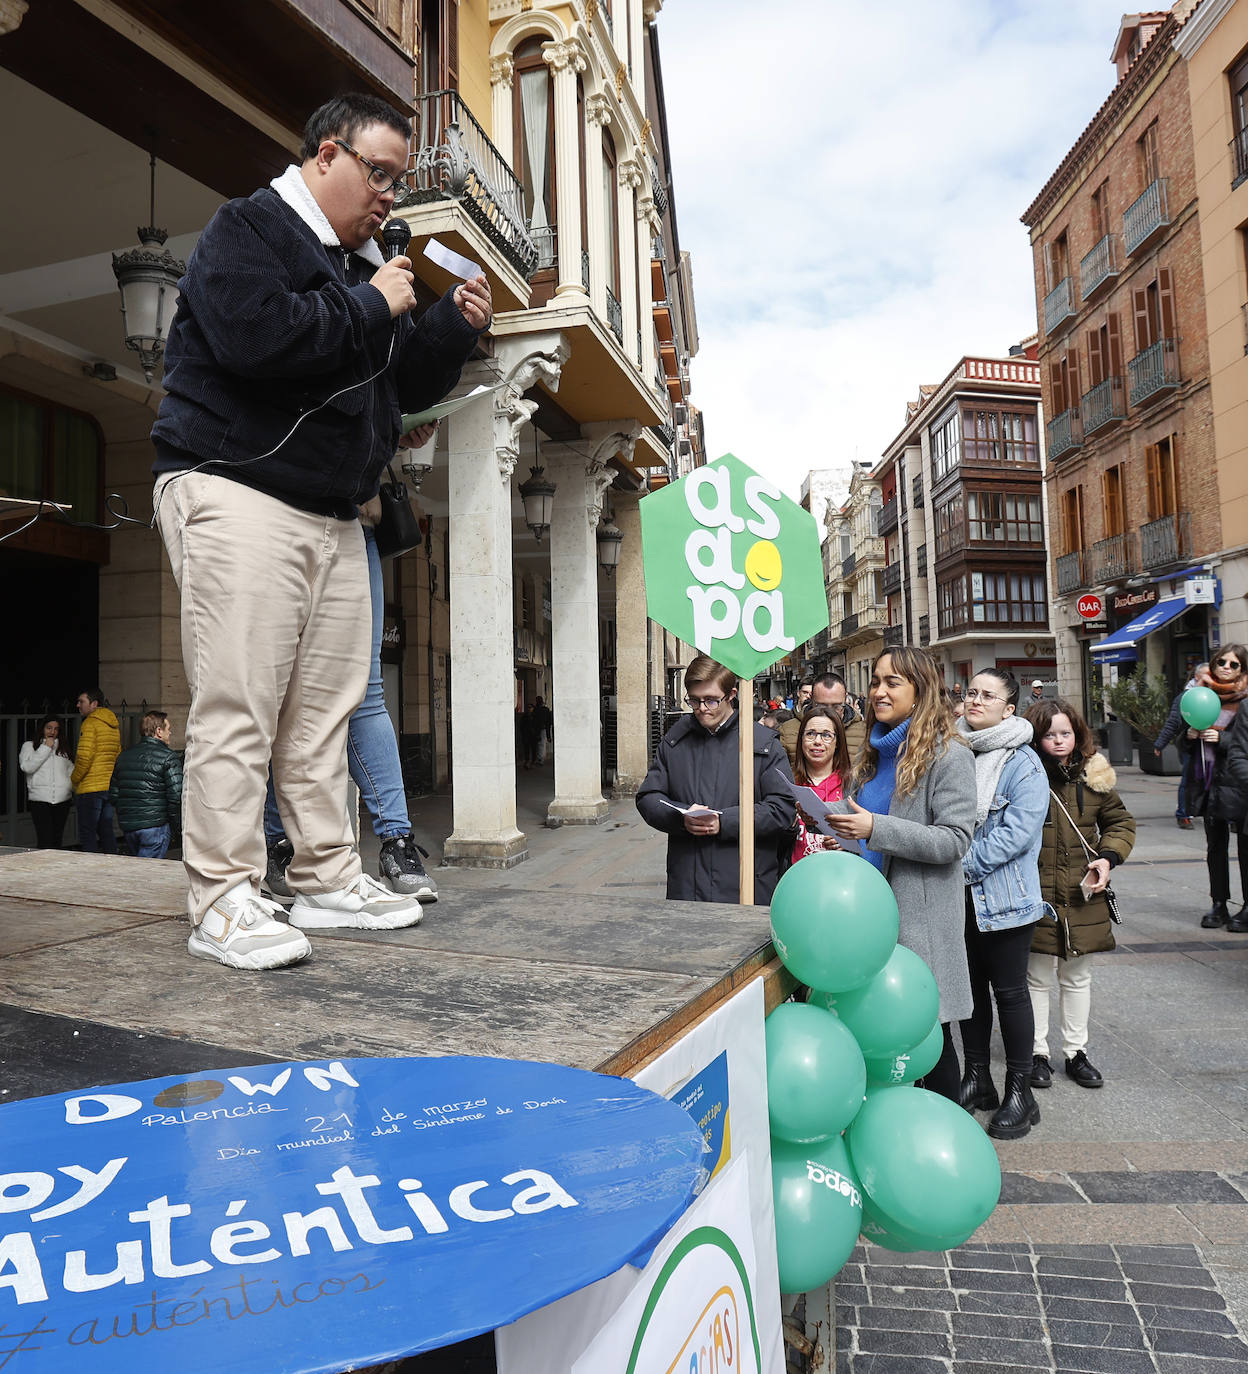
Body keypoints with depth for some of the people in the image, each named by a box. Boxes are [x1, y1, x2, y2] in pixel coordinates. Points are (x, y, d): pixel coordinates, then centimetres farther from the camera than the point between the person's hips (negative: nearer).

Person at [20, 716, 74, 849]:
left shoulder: (63, 748, 21)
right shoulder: (29, 746, 10)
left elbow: (71, 771, 23)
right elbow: (26, 767, -6)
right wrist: (45, 748, -4)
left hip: (62, 799, 4)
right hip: (40, 799, -4)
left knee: (57, 840, 3)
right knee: (45, 841, -14)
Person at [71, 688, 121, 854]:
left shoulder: (90, 723, -11)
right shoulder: (114, 725, 14)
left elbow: (84, 757, -17)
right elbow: (118, 755, 19)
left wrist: (74, 778, -4)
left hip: (91, 788, -8)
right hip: (110, 786, 8)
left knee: (87, 834, -3)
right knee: (106, 831, 13)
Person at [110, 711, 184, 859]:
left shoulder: (124, 755, 14)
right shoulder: (168, 757, -7)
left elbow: (113, 796, 15)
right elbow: (176, 796, -14)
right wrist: (177, 824, -2)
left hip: (126, 826, 7)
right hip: (155, 826, -7)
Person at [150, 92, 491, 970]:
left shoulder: (361, 264, 25)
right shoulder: (249, 227, 0)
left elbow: (407, 385, 27)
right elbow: (254, 335, -20)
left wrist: (455, 328, 11)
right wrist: (371, 309, -10)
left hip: (332, 516, 8)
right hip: (238, 493, -8)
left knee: (326, 704, 7)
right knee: (239, 706, -11)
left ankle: (328, 879, 16)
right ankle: (223, 901, -4)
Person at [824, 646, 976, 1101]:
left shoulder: (949, 755, -10)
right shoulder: (875, 751, 13)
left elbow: (955, 838, -17)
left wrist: (876, 829, -23)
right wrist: (834, 819, 7)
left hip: (920, 919, -7)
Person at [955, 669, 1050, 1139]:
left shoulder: (1022, 763, -11)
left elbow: (1017, 832, -19)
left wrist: (963, 863, -21)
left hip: (1004, 897, -5)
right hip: (959, 898, 5)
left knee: (1009, 990, 6)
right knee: (970, 986, 15)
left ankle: (1019, 1092, 21)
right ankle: (976, 1080, 29)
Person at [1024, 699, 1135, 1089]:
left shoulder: (1093, 777, 1)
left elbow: (1120, 822, 14)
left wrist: (1108, 857, -2)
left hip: (1083, 896, 4)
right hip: (1036, 896, -4)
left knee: (1078, 977, 17)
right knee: (1038, 977, 9)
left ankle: (1076, 1052, 32)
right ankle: (1037, 1053, 25)